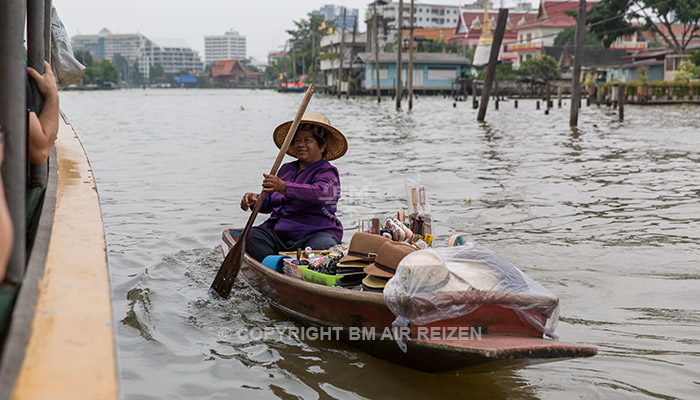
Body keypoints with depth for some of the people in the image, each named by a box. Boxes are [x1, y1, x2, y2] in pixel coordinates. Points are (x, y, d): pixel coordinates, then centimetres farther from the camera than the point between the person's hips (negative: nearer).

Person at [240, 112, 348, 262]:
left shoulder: (328, 172, -3)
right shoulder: (286, 169, 20)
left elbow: (320, 193, -26)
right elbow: (269, 202, 24)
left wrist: (283, 187, -39)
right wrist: (255, 200, -1)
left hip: (315, 234, -6)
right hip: (277, 232, 6)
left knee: (325, 246, -38)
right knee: (249, 236, -20)